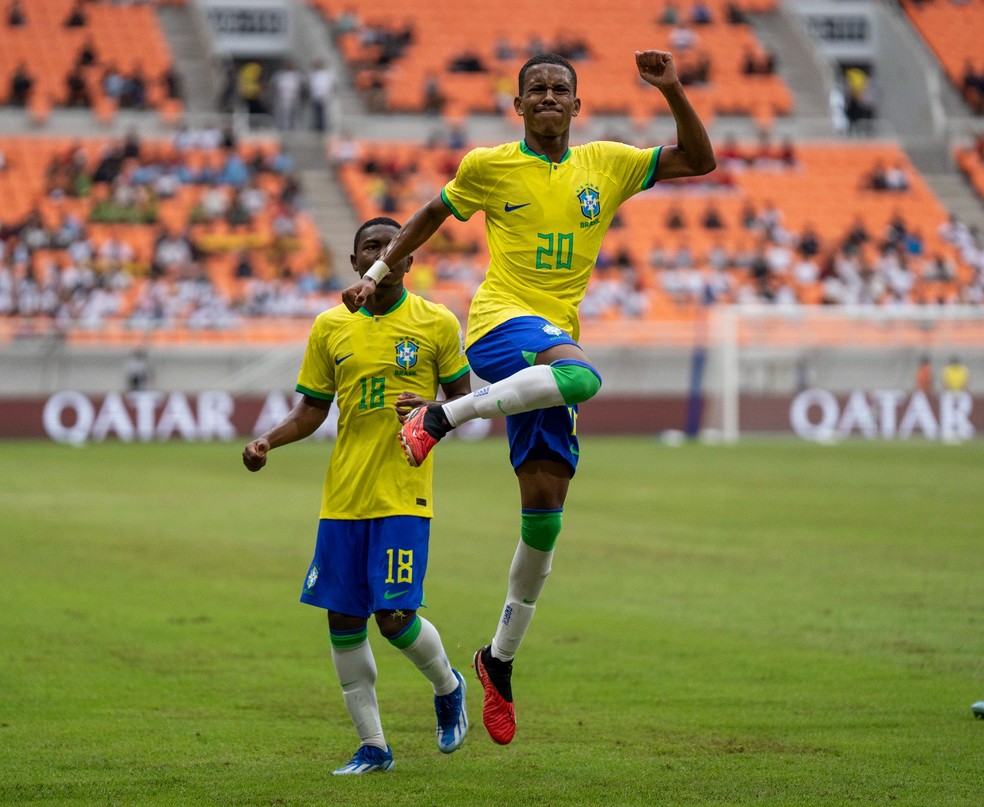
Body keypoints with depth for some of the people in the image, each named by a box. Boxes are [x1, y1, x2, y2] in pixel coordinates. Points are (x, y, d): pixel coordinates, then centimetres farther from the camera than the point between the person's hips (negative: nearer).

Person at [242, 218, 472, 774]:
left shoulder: (437, 324, -1)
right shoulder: (331, 327, 7)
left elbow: (463, 398, 6)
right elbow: (313, 409, 13)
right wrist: (267, 443, -4)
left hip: (404, 494, -4)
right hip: (344, 495, 4)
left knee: (394, 616, -11)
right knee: (343, 619, 3)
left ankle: (448, 686, 23)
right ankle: (373, 747, 15)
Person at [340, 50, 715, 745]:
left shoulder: (606, 164, 11)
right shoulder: (488, 167, 4)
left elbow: (699, 161, 11)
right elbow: (433, 215, 20)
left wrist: (674, 92, -2)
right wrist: (377, 275, 18)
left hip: (554, 340, 4)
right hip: (502, 323, -4)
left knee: (545, 511, 2)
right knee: (582, 376, -40)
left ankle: (501, 660, 14)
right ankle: (440, 417, -25)